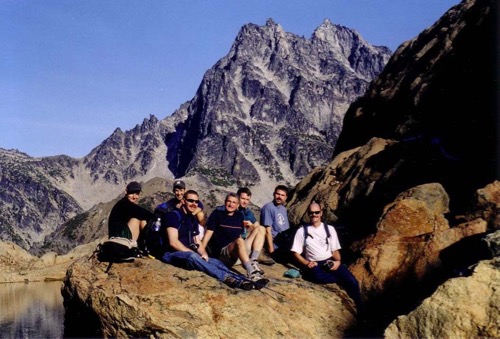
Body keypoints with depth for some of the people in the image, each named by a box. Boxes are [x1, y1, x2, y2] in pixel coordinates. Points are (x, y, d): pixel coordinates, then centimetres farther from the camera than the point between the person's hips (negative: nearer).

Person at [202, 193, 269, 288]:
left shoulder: (239, 216, 14)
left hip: (236, 254, 6)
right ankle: (252, 274, -56)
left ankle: (252, 262, -28)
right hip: (221, 252, -6)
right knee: (239, 241, -36)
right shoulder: (217, 213, 0)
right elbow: (208, 233, -5)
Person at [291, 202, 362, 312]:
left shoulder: (330, 229, 13)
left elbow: (335, 250, 14)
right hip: (314, 265, -2)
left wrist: (338, 261, -9)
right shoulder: (302, 231, 7)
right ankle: (342, 279, -17)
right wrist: (307, 263, -14)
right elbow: (296, 253, 4)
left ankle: (360, 311, -7)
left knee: (352, 282, -23)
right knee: (318, 277, -41)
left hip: (330, 262, 2)